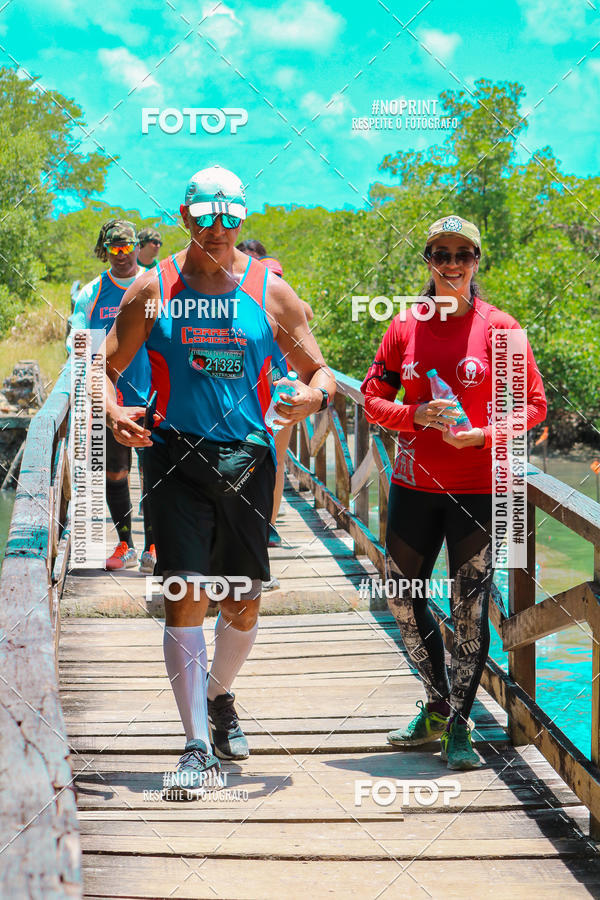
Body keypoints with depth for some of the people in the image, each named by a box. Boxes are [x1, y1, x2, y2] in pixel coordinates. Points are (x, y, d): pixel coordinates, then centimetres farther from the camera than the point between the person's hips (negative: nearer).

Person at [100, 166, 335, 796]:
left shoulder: (271, 293, 5)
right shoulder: (154, 290, 3)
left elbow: (320, 373, 9)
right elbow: (104, 367, 7)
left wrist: (315, 395, -15)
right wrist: (113, 411, -15)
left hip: (247, 457, 2)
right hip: (175, 455, -2)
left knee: (243, 604, 9)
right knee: (185, 596, -13)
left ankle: (219, 698, 39)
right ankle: (197, 747, -8)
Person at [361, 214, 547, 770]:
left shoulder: (498, 328, -3)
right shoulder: (405, 327, 5)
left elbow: (534, 405, -1)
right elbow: (373, 399, 7)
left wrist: (483, 435, -16)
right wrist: (417, 415, -11)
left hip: (478, 488, -3)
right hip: (414, 484, 4)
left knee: (470, 608, -3)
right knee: (404, 600, 9)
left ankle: (459, 724, 12)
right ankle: (437, 706, 29)